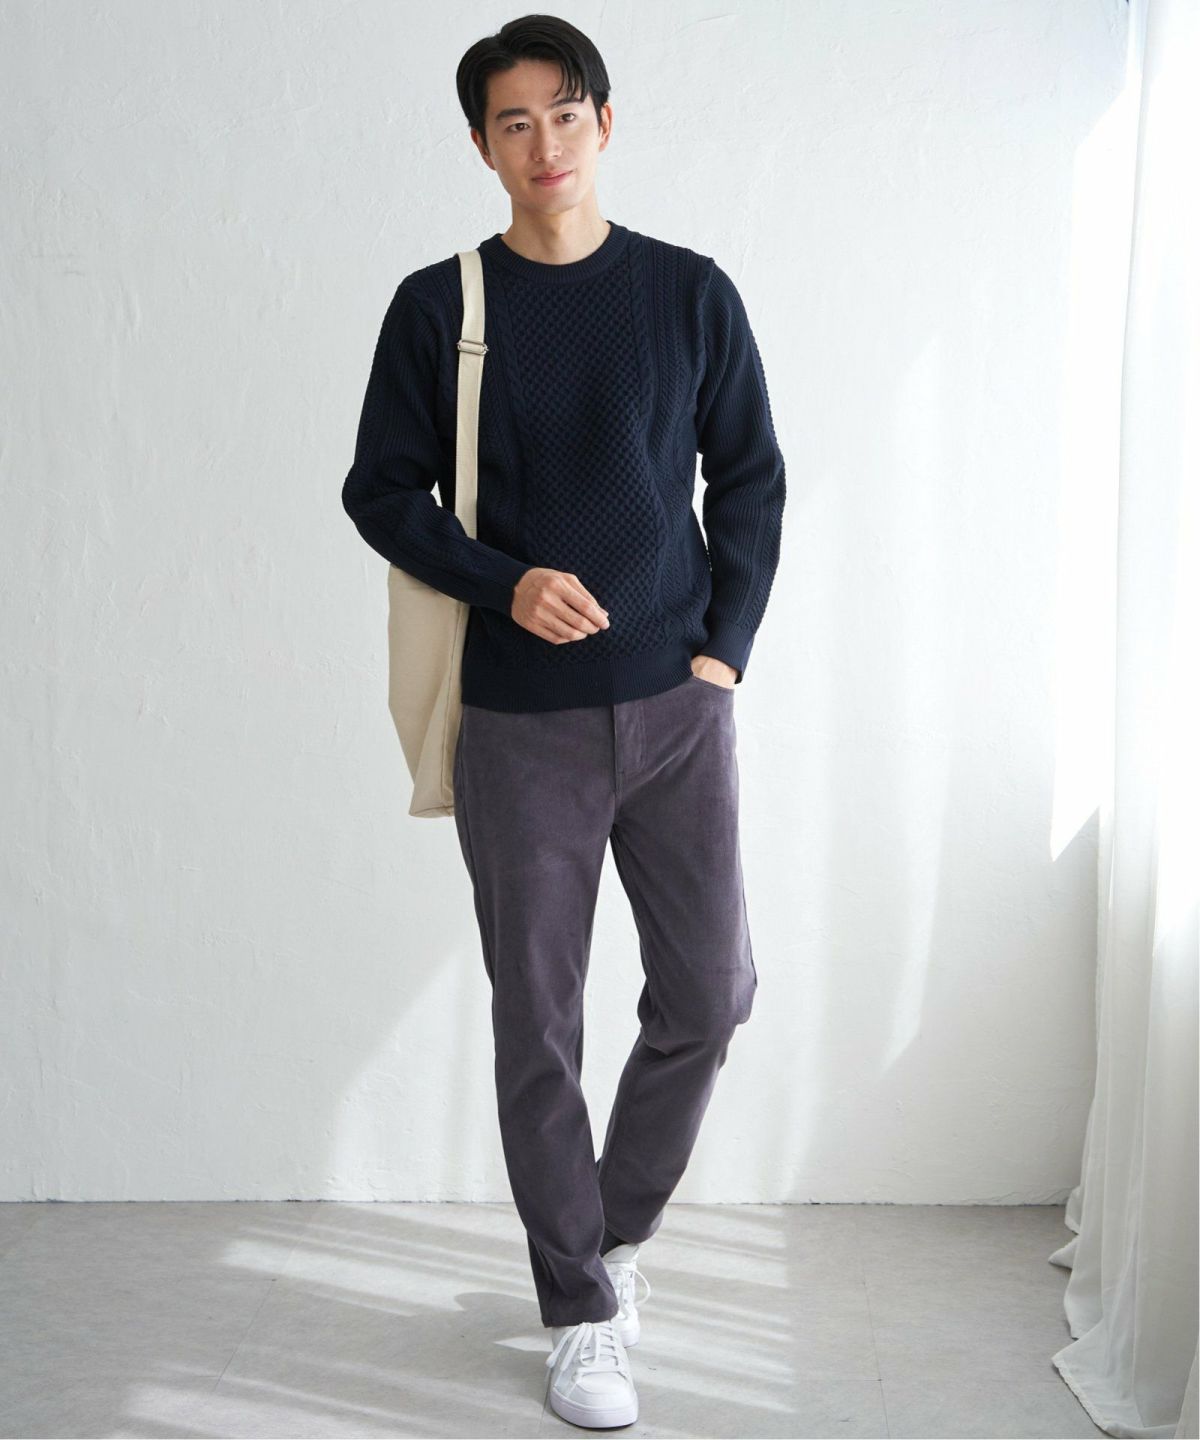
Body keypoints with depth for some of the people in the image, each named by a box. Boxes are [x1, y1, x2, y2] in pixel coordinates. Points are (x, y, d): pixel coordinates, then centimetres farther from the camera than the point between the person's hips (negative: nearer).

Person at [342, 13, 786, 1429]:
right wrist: (505, 581, -12)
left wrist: (723, 649, -1)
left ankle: (617, 1228, 30)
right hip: (520, 720, -1)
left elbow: (751, 478, 8)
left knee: (708, 996, 3)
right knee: (539, 1027, 4)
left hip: (676, 705, 1)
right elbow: (382, 491, 4)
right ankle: (580, 1312, 19)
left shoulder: (689, 292, 3)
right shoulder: (438, 305, 1)